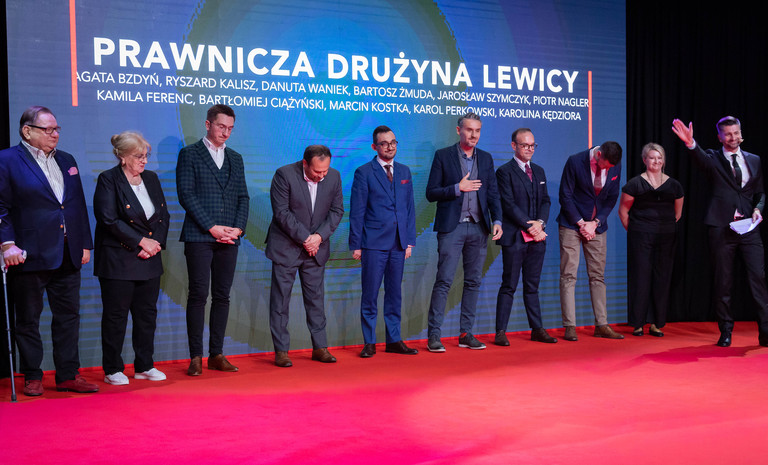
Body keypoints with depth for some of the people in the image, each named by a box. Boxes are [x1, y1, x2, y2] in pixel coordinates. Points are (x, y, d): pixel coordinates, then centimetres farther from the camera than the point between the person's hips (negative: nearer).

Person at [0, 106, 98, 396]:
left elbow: (79, 205, 16)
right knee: (28, 319, 6)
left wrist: (85, 243, 12)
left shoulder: (67, 161, 14)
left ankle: (68, 375, 17)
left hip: (68, 256, 6)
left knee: (68, 316, 9)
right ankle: (32, 377, 17)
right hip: (30, 255, -6)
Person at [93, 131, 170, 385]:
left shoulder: (151, 178, 12)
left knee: (147, 313, 9)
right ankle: (112, 370, 11)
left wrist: (155, 243, -5)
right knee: (116, 315, 1)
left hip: (149, 260, 6)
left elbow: (164, 216, 12)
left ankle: (145, 366, 19)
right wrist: (141, 241, -14)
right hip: (117, 260, -6)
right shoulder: (108, 180, -6)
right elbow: (109, 220, -14)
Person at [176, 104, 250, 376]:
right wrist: (212, 227, -12)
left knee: (222, 296, 5)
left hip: (229, 239, 5)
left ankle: (216, 355, 11)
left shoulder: (235, 158, 17)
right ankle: (196, 356, 1)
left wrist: (238, 228, -2)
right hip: (199, 237, -4)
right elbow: (186, 194, -6)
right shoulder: (189, 154, 2)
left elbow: (243, 197, 15)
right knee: (198, 295, -5)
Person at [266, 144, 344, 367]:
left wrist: (319, 236, -11)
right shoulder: (284, 175, -15)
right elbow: (281, 212, -16)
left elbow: (337, 211, 2)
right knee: (280, 299, -1)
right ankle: (281, 351, 6)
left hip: (316, 248, 4)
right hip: (286, 246, -3)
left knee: (316, 298, 8)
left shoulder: (334, 177, -3)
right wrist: (304, 238, -16)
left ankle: (320, 347, 16)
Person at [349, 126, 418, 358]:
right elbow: (356, 211, -3)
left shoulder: (404, 171, 13)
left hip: (398, 243, 4)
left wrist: (410, 240, 7)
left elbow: (410, 207, 14)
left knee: (394, 293, 9)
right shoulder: (364, 173, -2)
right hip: (374, 243, -4)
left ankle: (394, 340, 17)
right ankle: (369, 343, 8)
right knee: (370, 294, 0)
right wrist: (356, 245, -7)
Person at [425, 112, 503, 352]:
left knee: (473, 282, 6)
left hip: (478, 227, 4)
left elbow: (493, 193, 11)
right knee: (443, 281, -7)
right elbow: (431, 193, -3)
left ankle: (465, 334, 14)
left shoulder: (486, 158, 13)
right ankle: (434, 335, -2)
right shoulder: (443, 156, 1)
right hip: (451, 227, -4)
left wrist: (497, 220, -3)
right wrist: (458, 188, -15)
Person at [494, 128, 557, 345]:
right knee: (509, 286, -3)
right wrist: (530, 226, -14)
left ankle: (537, 329, 16)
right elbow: (509, 205, -11)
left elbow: (545, 200, 13)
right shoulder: (505, 171, -4)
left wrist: (540, 223, -5)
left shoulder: (539, 171, 17)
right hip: (514, 237, -6)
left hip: (537, 238, 6)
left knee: (532, 286, 11)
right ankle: (500, 332, 1)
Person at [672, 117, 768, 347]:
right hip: (721, 228, -2)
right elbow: (701, 159, -21)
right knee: (723, 281, 3)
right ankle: (725, 331, 13)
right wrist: (691, 143, -43)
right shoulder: (713, 158, 2)